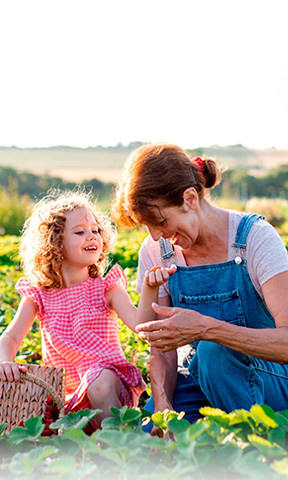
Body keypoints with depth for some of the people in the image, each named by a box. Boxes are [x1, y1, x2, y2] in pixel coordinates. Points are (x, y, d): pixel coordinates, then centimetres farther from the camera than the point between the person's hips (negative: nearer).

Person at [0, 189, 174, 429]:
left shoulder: (107, 288, 0)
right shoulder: (38, 295, 6)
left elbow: (140, 324, -15)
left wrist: (149, 288, -34)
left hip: (108, 379, -3)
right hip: (61, 395, 4)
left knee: (100, 385, -37)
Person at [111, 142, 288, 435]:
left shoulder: (255, 238, -17)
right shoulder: (155, 252, -3)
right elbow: (162, 347, -1)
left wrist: (206, 328, -40)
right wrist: (162, 404, -21)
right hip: (197, 380, 3)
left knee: (213, 350, -35)